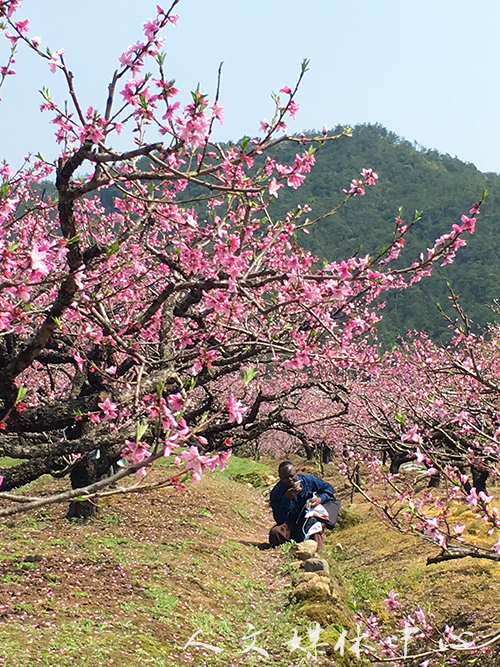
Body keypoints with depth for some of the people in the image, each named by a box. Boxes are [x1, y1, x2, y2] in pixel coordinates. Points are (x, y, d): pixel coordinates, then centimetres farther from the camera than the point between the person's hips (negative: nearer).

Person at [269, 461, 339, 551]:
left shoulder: (307, 480, -5)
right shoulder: (276, 494, -11)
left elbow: (329, 488, 9)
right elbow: (280, 520, -17)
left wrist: (320, 499, -14)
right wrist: (287, 498, -30)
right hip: (291, 523, 0)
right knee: (274, 533, -31)